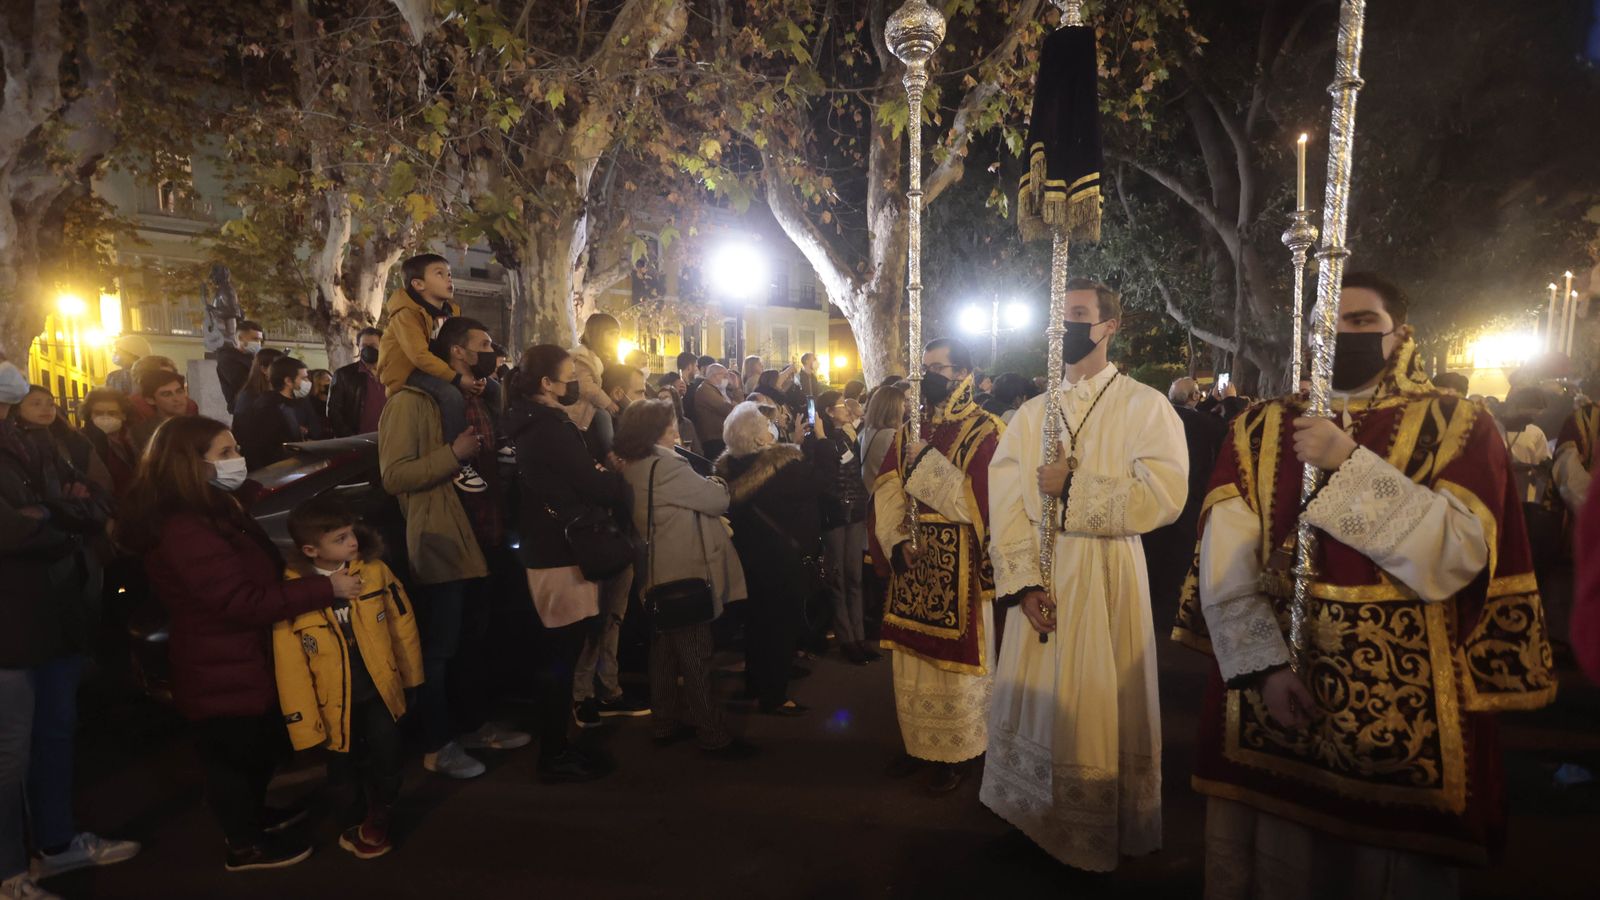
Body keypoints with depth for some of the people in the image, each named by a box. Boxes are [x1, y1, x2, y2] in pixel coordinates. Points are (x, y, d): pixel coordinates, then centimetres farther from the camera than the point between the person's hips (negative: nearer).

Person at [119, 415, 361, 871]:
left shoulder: (215, 508, 6)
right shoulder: (184, 531, -29)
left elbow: (258, 572, 16)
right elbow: (243, 601, -33)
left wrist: (314, 578, 5)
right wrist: (326, 588, -31)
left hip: (241, 660, 10)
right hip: (222, 672, -10)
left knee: (260, 745, 25)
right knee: (233, 754, 8)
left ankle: (254, 816, 44)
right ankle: (246, 846, 26)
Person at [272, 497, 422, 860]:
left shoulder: (374, 570, -13)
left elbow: (402, 623, -1)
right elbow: (290, 667, -14)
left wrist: (411, 675, 6)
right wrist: (304, 724, -11)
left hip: (380, 689, 1)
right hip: (336, 702, 0)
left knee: (385, 758, 3)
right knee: (352, 765, 18)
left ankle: (377, 820, 30)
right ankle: (360, 816, 45)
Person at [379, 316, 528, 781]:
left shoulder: (475, 401, 16)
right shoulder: (412, 401, -12)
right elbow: (394, 475, -20)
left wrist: (496, 524, 18)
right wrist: (453, 454, -26)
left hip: (479, 540, 9)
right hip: (441, 544, -9)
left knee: (472, 641, 18)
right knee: (439, 650, 2)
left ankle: (473, 724, 33)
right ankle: (437, 746, 15)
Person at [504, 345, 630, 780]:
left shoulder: (534, 422, 13)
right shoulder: (550, 425, -18)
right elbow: (593, 484, -19)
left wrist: (607, 479, 1)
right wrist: (626, 489, -1)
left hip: (548, 546, 10)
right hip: (561, 551, -10)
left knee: (559, 651, 16)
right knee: (562, 652, -2)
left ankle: (555, 744, 26)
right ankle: (555, 755, 9)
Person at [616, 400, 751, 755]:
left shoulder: (633, 468, 8)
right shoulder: (666, 467, -20)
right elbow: (718, 500, -12)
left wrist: (703, 486, 3)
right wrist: (716, 483, 7)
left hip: (658, 574, 9)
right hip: (684, 573, -9)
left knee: (665, 652, 17)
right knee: (695, 658, -2)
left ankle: (665, 724, 27)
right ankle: (713, 735, 6)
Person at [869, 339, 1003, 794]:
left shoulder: (985, 432, -10)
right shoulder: (910, 430, 10)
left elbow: (976, 503, -19)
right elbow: (886, 488, 3)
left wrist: (924, 463, -18)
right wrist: (896, 540, -12)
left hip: (958, 572, -6)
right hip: (911, 567, 6)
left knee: (954, 663, 6)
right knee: (913, 662, 15)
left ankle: (957, 753, 23)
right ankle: (919, 743, 32)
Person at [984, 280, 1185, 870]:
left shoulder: (1145, 407, -2)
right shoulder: (1032, 414, 8)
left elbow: (1162, 497, -16)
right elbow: (1005, 504, -1)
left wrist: (1074, 485, -16)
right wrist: (1024, 581, -12)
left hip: (1107, 577, -3)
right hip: (1041, 577, 4)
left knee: (1100, 702, 5)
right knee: (1037, 701, 11)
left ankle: (1106, 829, 26)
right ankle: (1036, 816, 31)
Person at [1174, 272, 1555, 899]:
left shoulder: (1458, 427, 0)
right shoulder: (1258, 430, 4)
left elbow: (1454, 556, -16)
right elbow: (1224, 562, -6)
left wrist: (1349, 464, -20)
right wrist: (1264, 664, -17)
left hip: (1405, 708, -1)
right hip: (1267, 703, 2)